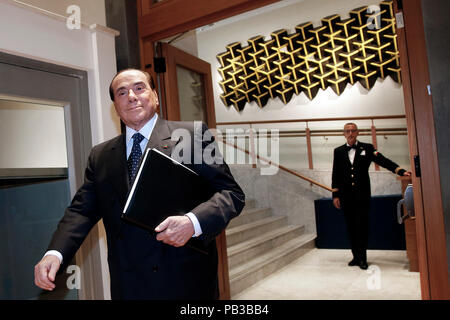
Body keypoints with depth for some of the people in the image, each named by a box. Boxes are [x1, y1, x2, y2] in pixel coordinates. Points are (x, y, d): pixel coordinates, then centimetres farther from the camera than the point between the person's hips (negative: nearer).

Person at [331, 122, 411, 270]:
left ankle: (362, 258, 7)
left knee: (362, 226, -2)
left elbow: (383, 160, -3)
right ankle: (356, 256, 16)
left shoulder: (367, 148, 7)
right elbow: (335, 174, 10)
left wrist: (400, 170, -18)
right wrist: (335, 195, 4)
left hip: (362, 195, -2)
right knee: (351, 227, 6)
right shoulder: (338, 151, 11)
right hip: (346, 196, 2)